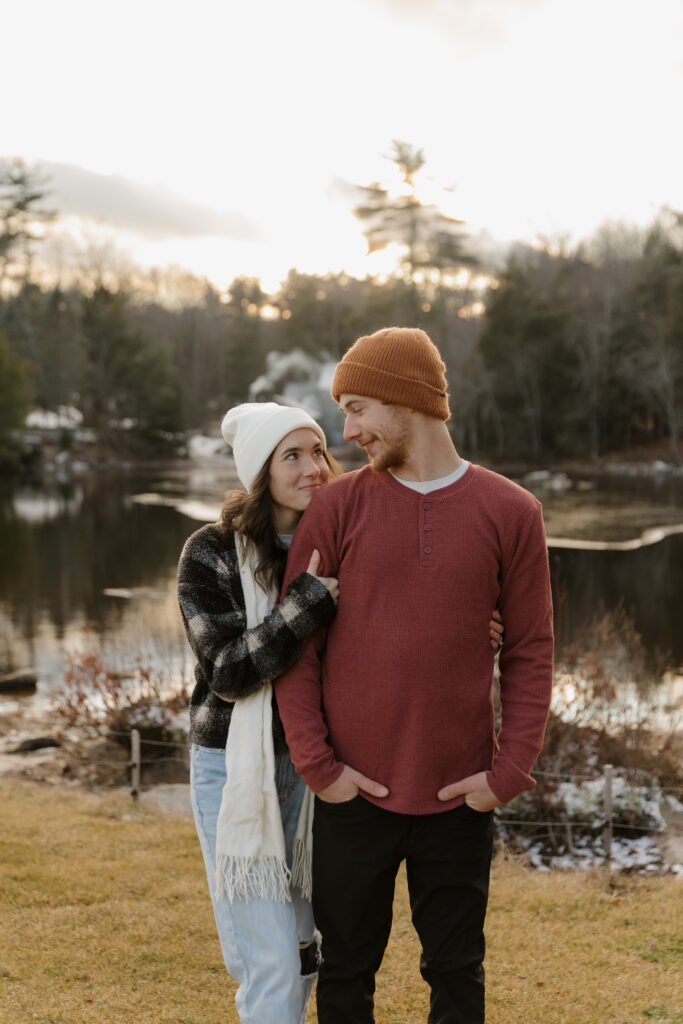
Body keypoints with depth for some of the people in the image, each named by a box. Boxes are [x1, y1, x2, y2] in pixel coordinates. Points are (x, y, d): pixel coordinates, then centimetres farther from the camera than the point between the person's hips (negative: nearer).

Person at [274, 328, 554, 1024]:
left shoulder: (511, 513, -1)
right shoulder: (337, 507, -1)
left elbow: (530, 652, 1)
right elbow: (294, 645, -1)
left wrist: (510, 772, -6)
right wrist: (316, 764, -7)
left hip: (461, 797, 0)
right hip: (354, 793, 0)